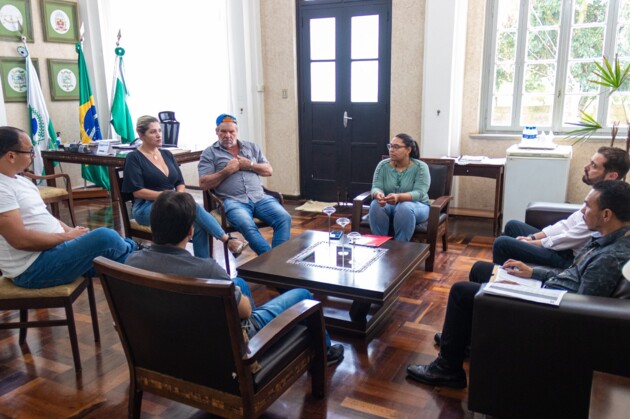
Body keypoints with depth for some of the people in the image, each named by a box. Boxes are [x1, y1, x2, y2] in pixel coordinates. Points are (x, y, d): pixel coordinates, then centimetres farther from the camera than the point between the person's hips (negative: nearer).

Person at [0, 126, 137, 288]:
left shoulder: (19, 179, 13)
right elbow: (21, 240, -24)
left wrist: (71, 231, 1)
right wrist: (67, 236, -14)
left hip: (54, 246, 10)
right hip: (33, 268, -10)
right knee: (105, 237, -20)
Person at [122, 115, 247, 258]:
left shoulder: (167, 154, 16)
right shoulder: (134, 158, -1)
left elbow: (180, 183, 13)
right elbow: (137, 191, -10)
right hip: (146, 208, -5)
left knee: (199, 225, -27)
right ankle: (228, 240, -28)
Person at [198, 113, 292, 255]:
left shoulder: (252, 147, 21)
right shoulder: (209, 153, 10)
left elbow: (269, 170, 17)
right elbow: (203, 184, 1)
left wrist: (250, 165, 0)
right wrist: (227, 171, -6)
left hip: (260, 197, 4)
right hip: (233, 200, -4)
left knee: (284, 218, -23)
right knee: (247, 226, -35)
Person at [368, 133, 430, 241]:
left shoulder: (420, 167, -10)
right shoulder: (383, 165, 0)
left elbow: (419, 193, -22)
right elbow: (376, 187, -9)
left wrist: (398, 197, -41)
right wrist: (378, 194, -36)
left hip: (416, 206, -2)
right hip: (388, 205, 3)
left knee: (404, 208, -36)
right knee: (376, 205, -29)